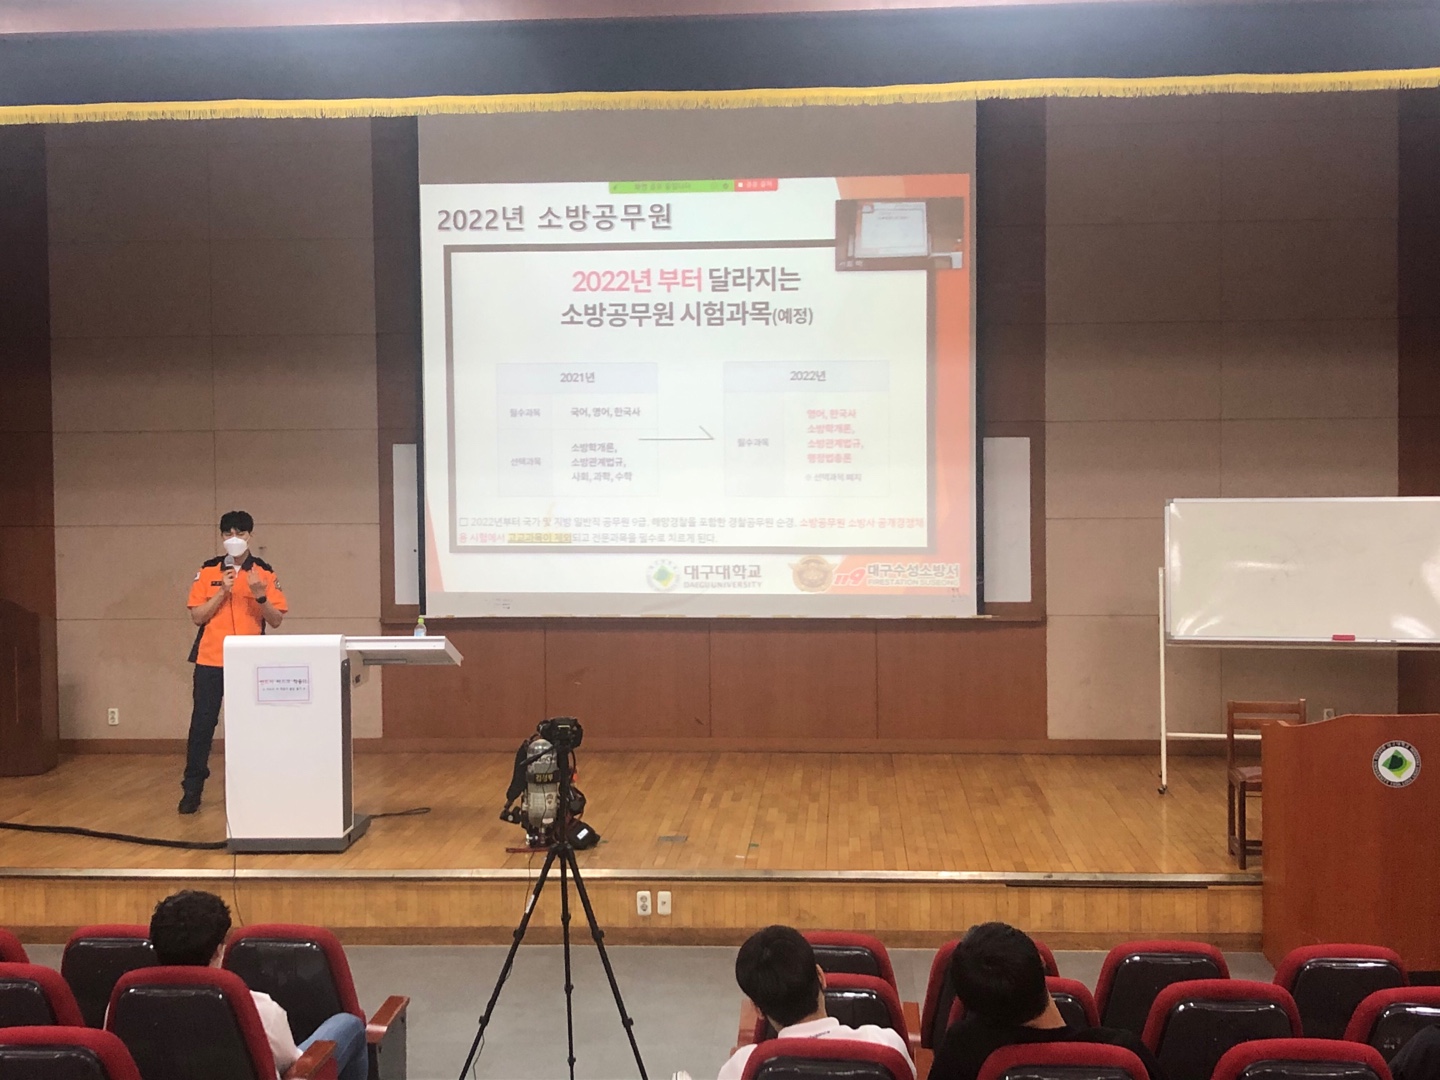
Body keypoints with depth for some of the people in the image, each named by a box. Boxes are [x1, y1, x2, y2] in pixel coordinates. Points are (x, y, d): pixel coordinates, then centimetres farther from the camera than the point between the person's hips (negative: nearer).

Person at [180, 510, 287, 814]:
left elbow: (276, 620, -1)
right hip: (211, 660, 0)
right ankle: (192, 788, 7)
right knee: (202, 722, -1)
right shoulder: (207, 571, 4)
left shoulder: (264, 573, 3)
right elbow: (197, 616, -2)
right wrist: (223, 591, -13)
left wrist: (260, 596, -17)